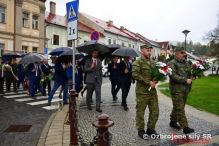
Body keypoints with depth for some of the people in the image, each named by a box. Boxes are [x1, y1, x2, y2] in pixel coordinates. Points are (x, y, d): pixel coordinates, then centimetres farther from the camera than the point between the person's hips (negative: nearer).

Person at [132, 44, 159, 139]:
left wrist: (155, 81, 1)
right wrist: (148, 82, -20)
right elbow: (135, 74, -21)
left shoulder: (153, 62, 14)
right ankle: (141, 130, 21)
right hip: (142, 91, -6)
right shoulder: (138, 62, -7)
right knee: (140, 112, 4)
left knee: (155, 111, 11)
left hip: (153, 91, 7)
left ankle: (151, 129, 28)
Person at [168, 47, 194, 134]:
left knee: (178, 107, 16)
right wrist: (185, 80, -19)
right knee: (180, 109, -5)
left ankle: (173, 122, 30)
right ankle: (185, 127, -1)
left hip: (186, 89, 7)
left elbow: (190, 73, 24)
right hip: (177, 89, -7)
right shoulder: (172, 64, -8)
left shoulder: (186, 63, 15)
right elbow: (173, 76, -19)